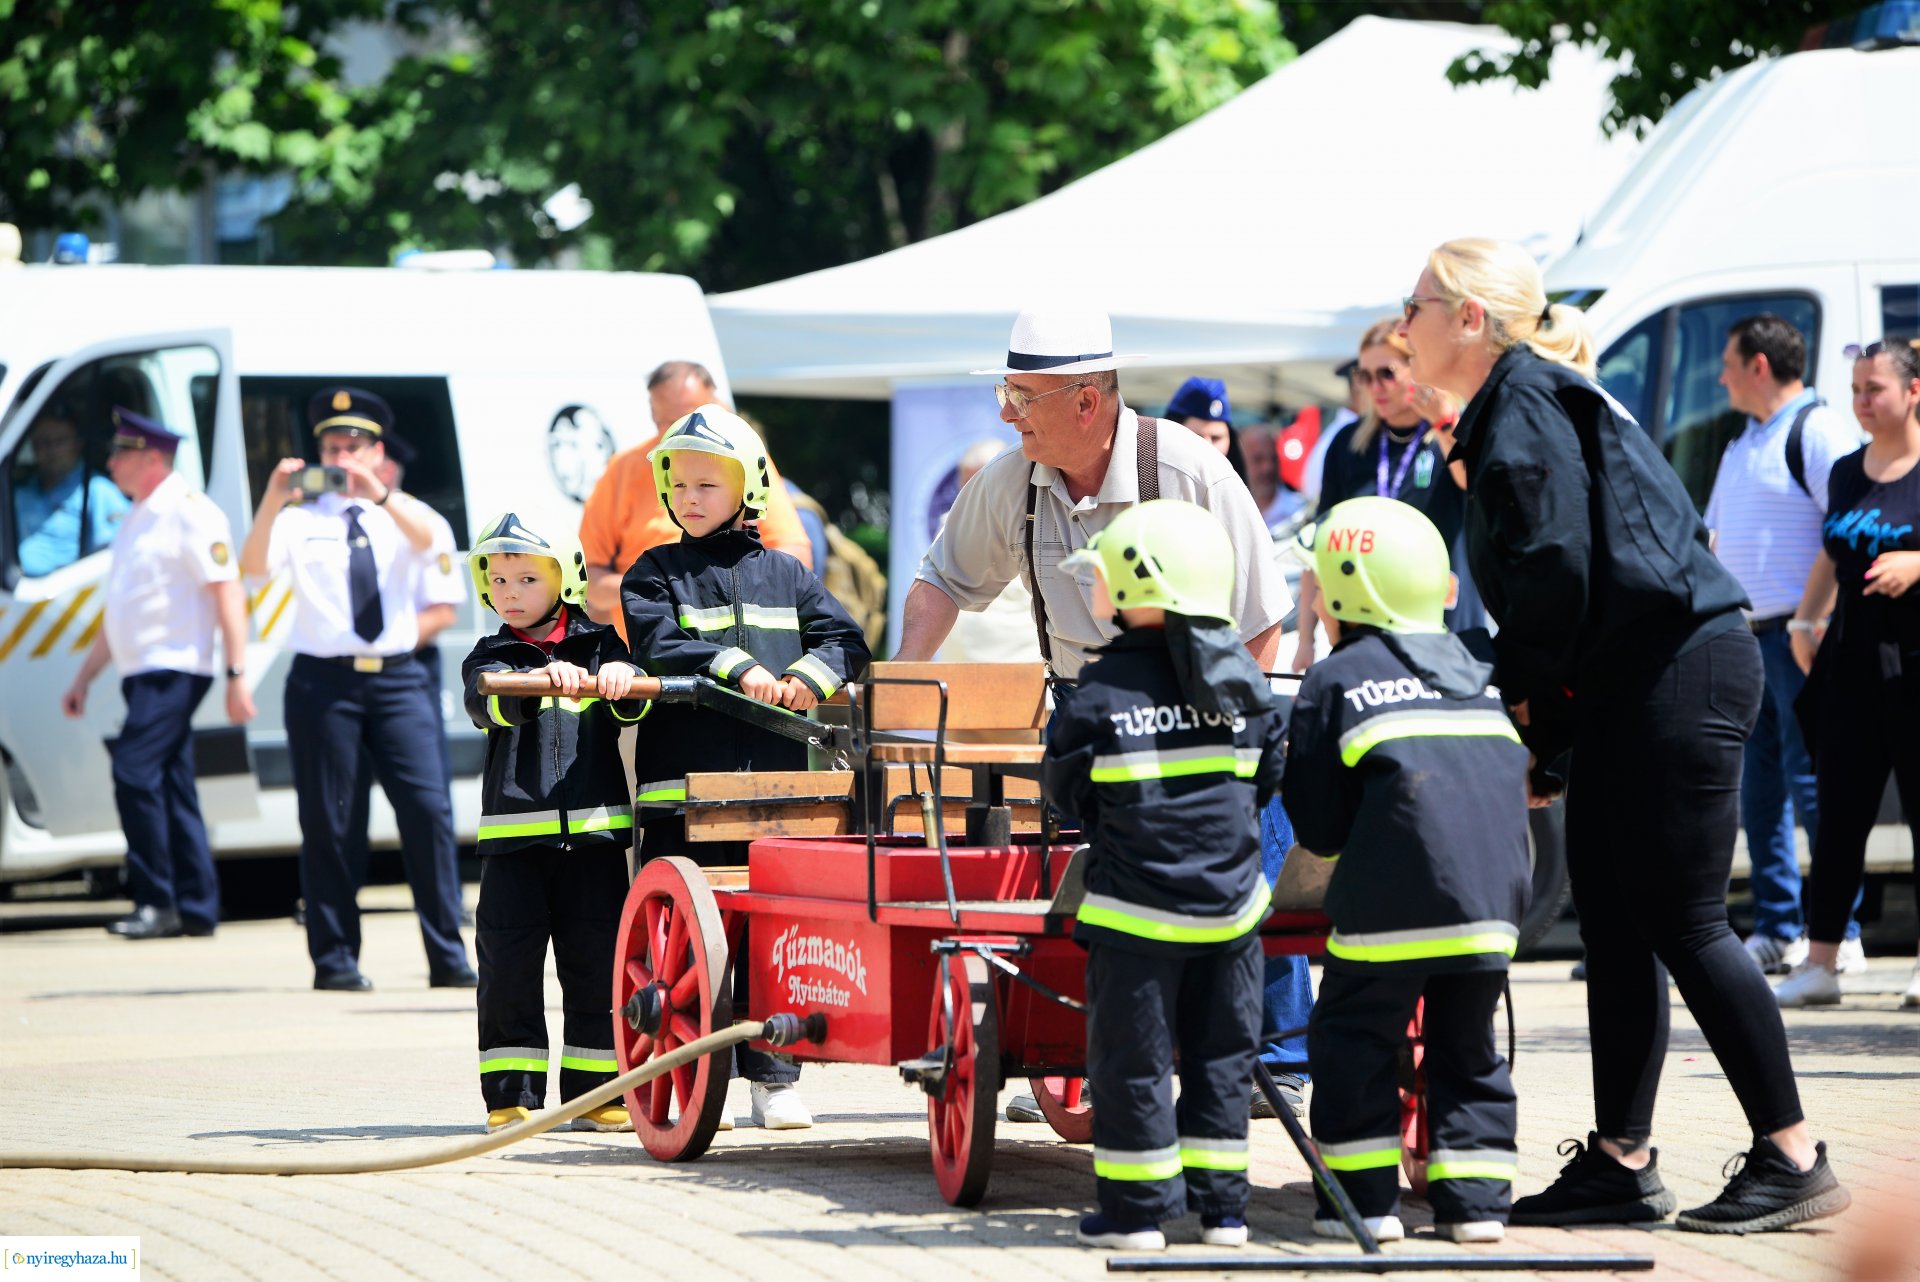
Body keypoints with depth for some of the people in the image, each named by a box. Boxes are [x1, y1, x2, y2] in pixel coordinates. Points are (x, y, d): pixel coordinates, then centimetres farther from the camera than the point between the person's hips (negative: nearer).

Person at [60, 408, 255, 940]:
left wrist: (236, 675, -20)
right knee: (172, 786, 8)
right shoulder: (136, 520, 19)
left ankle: (156, 902, -14)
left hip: (175, 670, -9)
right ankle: (197, 910, 10)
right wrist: (83, 679, 25)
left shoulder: (190, 513, -9)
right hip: (142, 674, 9)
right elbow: (118, 613, 26)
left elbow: (228, 594, -15)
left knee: (134, 772, -17)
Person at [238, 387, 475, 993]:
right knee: (325, 822, 0)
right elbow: (253, 566, -10)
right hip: (323, 680, -1)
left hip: (395, 677, 1)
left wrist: (377, 493, -31)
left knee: (428, 808, -7)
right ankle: (335, 959, 7)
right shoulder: (301, 520, 5)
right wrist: (271, 503, -26)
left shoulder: (401, 514, 10)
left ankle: (447, 956, -3)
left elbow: (426, 538, -13)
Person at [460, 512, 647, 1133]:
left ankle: (594, 1092, 12)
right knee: (510, 966, -2)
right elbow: (489, 700, -14)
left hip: (595, 831, 0)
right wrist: (542, 679, -34)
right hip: (514, 833, 0)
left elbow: (632, 706, -5)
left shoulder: (598, 645, 9)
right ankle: (511, 1097, 4)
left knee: (596, 965, 4)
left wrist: (620, 680, -29)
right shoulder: (491, 657, 7)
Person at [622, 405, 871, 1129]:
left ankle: (772, 1076, 9)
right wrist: (735, 668, -20)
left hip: (776, 779, 2)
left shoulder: (783, 575, 14)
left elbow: (846, 640, 10)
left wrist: (811, 675, -10)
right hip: (685, 778, -2)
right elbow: (658, 647, -9)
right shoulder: (655, 573, 7)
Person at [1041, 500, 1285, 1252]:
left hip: (1136, 909, -4)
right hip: (1231, 903, 4)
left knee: (1132, 1056, 4)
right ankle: (1221, 1205, 14)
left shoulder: (1104, 691, -12)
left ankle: (1137, 1209, 6)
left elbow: (1064, 789, -2)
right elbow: (1266, 782, 9)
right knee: (1221, 1053, 12)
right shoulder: (1245, 683, 0)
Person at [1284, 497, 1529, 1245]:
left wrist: (1292, 764, 20)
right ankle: (1474, 1202, 11)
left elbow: (1321, 831, 3)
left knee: (1355, 1037, 9)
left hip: (1395, 900, -5)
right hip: (1494, 896, 5)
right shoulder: (1476, 678, 21)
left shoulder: (1334, 681, 5)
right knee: (1468, 1045, 16)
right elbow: (1515, 778, 21)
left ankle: (1365, 1198, 7)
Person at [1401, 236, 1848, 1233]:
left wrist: (1521, 699, -8)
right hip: (1624, 692, 10)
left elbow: (1556, 564, -19)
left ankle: (1794, 1160, -3)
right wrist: (1536, 736, 15)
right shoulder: (1508, 407, 20)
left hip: (1680, 669, -10)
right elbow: (1530, 574, 20)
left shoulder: (1527, 402, -10)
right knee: (1611, 918, 8)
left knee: (1684, 922, -8)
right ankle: (1622, 1161, 10)